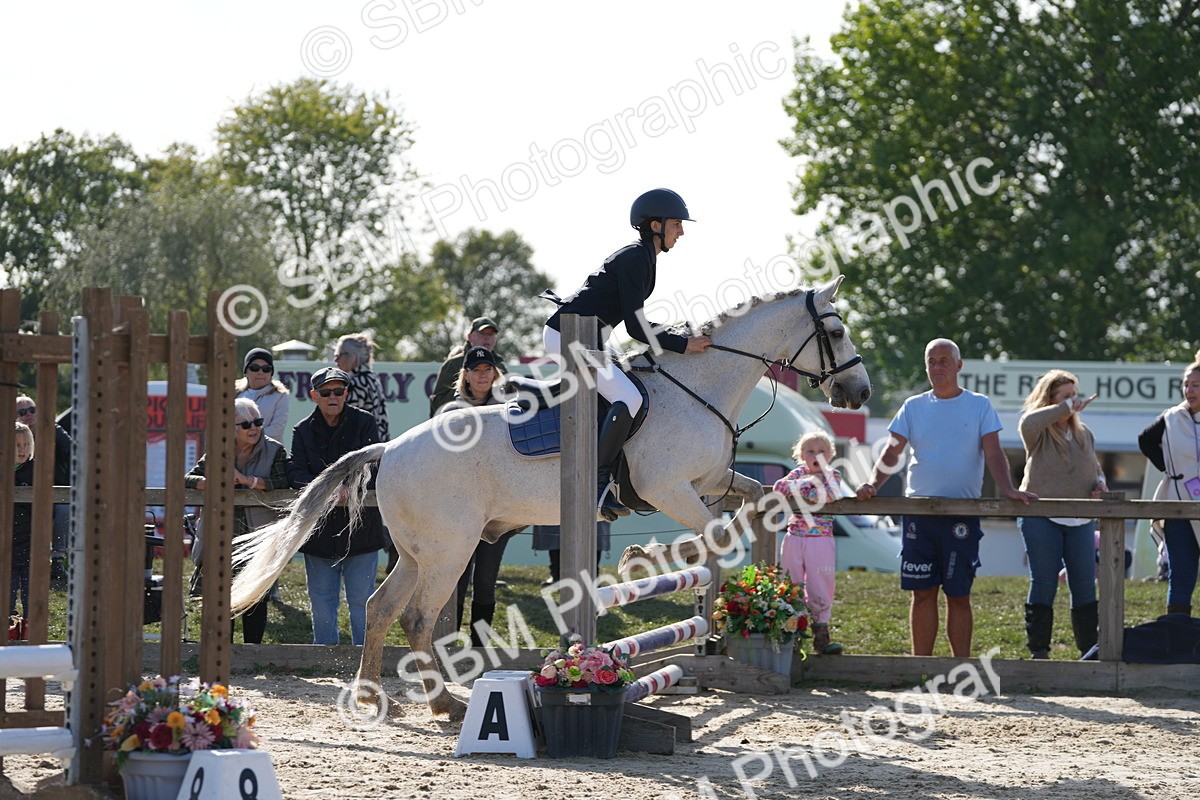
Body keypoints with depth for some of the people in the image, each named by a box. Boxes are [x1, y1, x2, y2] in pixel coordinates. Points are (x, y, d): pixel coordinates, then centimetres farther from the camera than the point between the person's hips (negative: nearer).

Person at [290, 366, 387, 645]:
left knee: (361, 601, 0)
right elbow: (296, 473, -3)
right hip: (319, 528, 2)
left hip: (360, 525, -2)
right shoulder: (303, 431, 8)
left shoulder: (364, 423, 1)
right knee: (321, 601, 8)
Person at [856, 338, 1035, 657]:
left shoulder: (979, 406, 5)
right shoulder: (914, 407, 11)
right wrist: (873, 482, -15)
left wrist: (1007, 489, -20)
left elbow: (993, 453, -3)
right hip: (918, 510, 2)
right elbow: (893, 451, 3)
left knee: (958, 595, 0)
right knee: (923, 593, 3)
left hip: (962, 514, -2)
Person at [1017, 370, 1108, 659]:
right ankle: (1038, 651, 2)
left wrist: (1100, 483, 5)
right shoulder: (1038, 432, -2)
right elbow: (1029, 423, -27)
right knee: (1044, 584, -3)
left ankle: (1090, 649, 8)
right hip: (1041, 518, -5)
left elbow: (1095, 467, 28)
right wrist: (1067, 408, -22)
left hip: (1080, 519, 5)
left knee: (1085, 586, 3)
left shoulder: (1083, 433, 15)